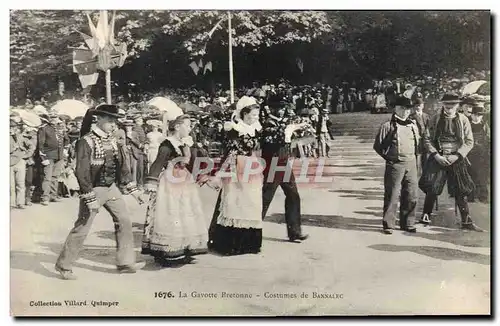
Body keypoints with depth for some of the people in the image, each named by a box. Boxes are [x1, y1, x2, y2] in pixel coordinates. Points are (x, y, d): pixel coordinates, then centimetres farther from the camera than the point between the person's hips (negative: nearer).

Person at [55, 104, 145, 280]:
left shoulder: (112, 141, 6)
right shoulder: (86, 142, -16)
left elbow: (123, 166, 12)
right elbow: (82, 172, -19)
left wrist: (133, 189, 8)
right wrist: (90, 198, -23)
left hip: (111, 188, 7)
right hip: (93, 189, -7)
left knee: (124, 221, 4)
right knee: (82, 228, 0)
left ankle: (125, 262, 14)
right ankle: (64, 265, 17)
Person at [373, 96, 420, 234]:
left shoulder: (413, 125, 14)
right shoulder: (388, 126, -2)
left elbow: (418, 143, 26)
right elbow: (377, 146, 1)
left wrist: (415, 157, 14)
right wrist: (388, 156, -2)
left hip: (411, 164, 5)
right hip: (395, 165, -5)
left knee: (411, 195, 6)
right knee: (392, 195, -4)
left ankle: (408, 223, 18)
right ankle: (388, 225, 4)